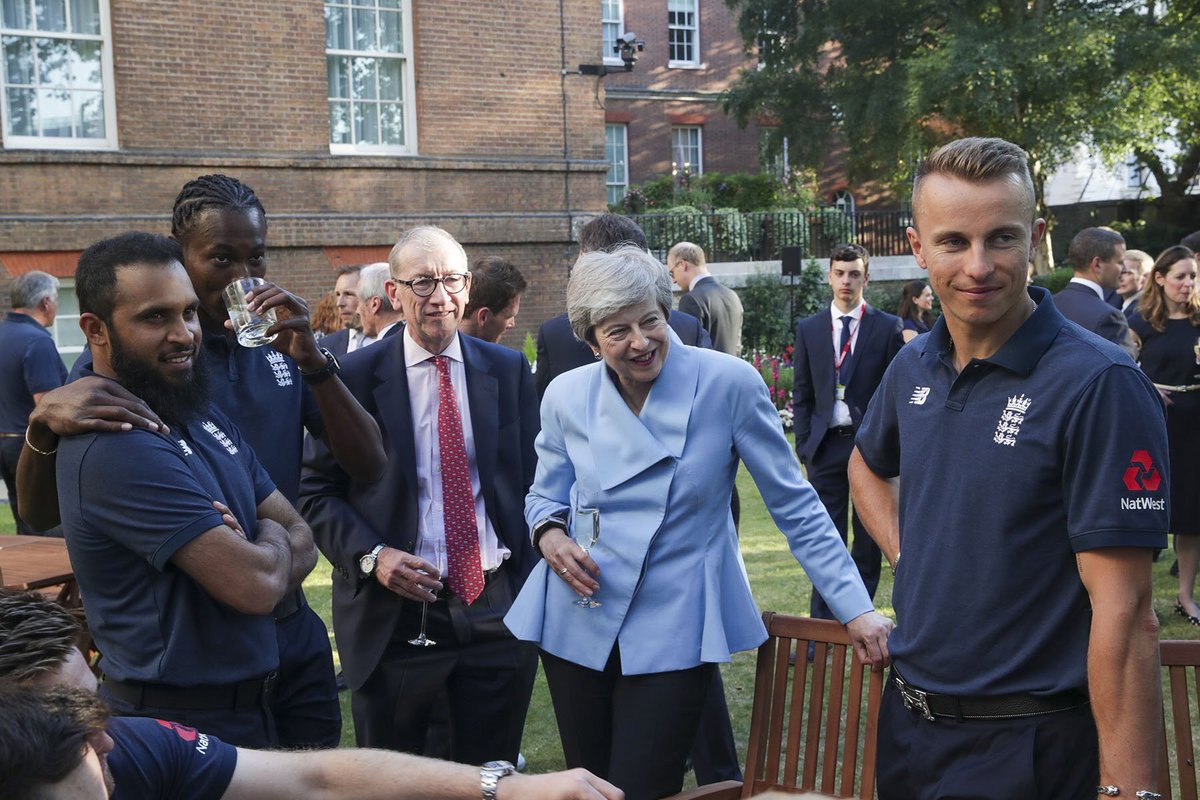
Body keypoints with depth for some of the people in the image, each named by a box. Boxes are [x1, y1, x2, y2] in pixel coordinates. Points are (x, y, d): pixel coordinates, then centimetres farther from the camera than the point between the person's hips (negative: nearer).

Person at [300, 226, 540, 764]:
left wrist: (534, 588, -1)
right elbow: (317, 491, -1)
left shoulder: (509, 371, 4)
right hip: (395, 614, -2)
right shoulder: (354, 377, -3)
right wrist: (370, 555, -16)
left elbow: (533, 478, 8)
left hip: (496, 605, 2)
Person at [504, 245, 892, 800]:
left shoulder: (729, 383, -12)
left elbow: (795, 505, -8)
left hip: (673, 629, -3)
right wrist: (549, 534, -11)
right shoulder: (567, 396, -2)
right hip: (577, 625, 4)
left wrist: (856, 609, -12)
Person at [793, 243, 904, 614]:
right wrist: (804, 443, 2)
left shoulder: (888, 327, 2)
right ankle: (822, 623, 7)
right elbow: (801, 394, 10)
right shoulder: (809, 329, 8)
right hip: (826, 444, 1)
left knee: (869, 536, 5)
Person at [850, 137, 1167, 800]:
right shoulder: (914, 366, 3)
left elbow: (1124, 615, -21)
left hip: (1029, 745, -6)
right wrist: (903, 553, 8)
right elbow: (869, 464, 25)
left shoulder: (1099, 385, -18)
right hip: (908, 717, 7)